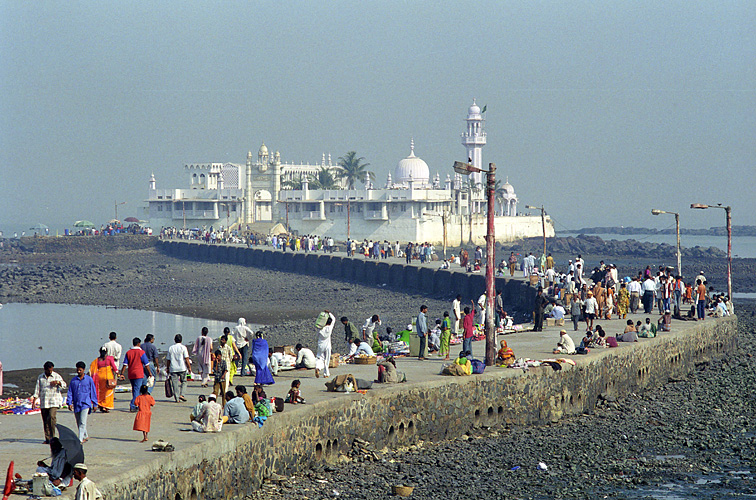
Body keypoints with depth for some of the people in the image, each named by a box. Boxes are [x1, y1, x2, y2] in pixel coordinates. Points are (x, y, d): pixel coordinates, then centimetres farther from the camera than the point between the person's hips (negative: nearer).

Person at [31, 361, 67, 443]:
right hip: (43, 403, 3)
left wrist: (58, 382, -26)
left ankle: (52, 437, -17)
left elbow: (64, 386, -5)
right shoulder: (40, 378, 13)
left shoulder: (57, 376, 5)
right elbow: (37, 390, 14)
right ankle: (47, 439, 9)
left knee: (52, 417, -21)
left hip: (54, 402, -3)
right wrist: (34, 401, 7)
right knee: (45, 421, 3)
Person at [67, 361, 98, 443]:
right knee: (78, 423, 12)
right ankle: (85, 436, 29)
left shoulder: (89, 379, 1)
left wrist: (94, 404, 6)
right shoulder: (73, 380, 8)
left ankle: (80, 439, -18)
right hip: (76, 405, 4)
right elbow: (70, 392, 10)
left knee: (82, 423, -14)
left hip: (85, 404, -4)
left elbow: (93, 392, 5)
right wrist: (69, 403, -1)